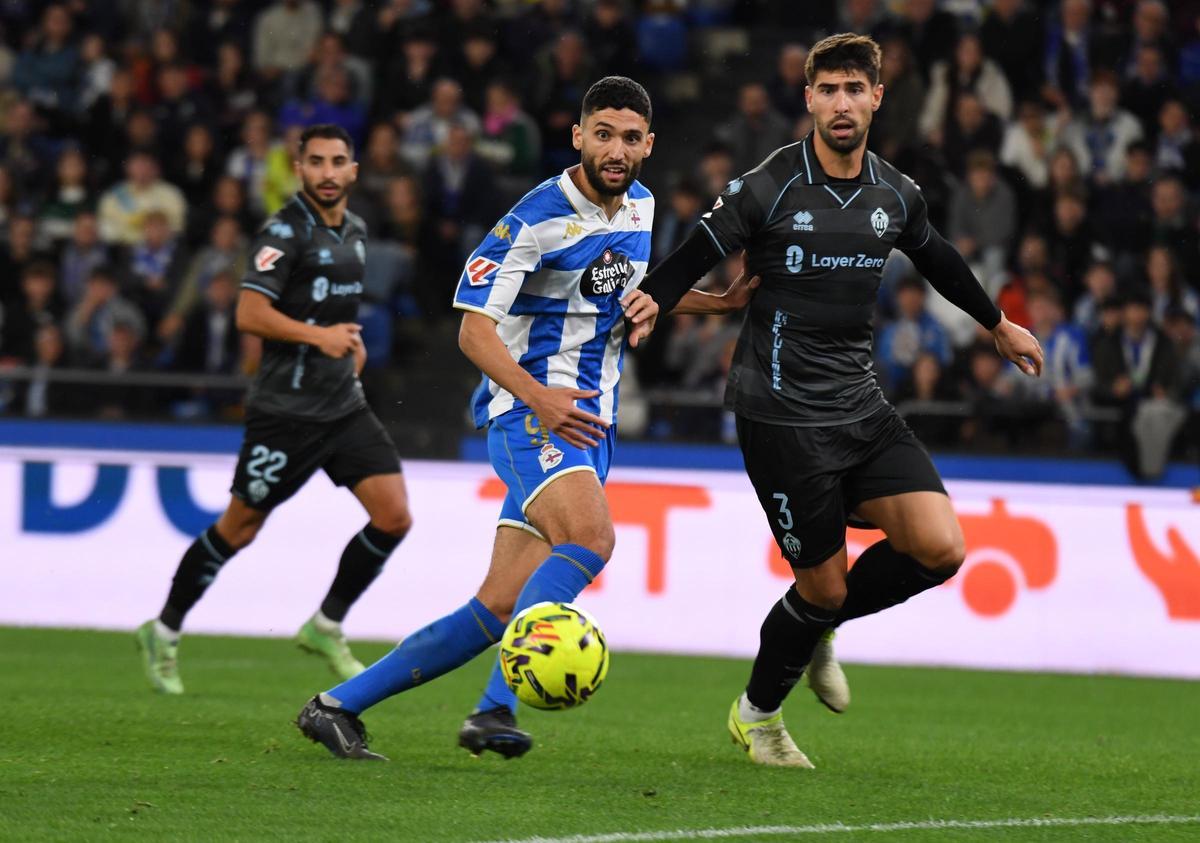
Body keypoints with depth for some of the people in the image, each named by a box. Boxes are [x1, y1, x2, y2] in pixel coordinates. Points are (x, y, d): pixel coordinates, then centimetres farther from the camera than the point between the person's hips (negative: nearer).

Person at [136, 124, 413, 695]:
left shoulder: (354, 231, 13)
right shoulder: (287, 230, -13)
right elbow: (250, 314, -21)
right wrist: (319, 336, -25)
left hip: (344, 405, 7)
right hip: (287, 407, -7)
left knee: (394, 518, -5)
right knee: (239, 528, 2)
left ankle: (326, 627, 12)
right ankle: (163, 635, 19)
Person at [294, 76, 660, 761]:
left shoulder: (643, 207, 12)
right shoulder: (537, 218, -11)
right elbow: (474, 327, -13)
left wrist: (644, 310, 5)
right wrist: (539, 397, -27)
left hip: (591, 422, 7)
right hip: (529, 406, -7)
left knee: (498, 609, -1)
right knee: (590, 537, -35)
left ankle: (339, 705, 6)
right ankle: (498, 706, -37)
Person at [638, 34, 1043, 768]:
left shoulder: (895, 194, 6)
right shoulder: (767, 189, -10)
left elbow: (940, 262, 25)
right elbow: (691, 263, -8)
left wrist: (1000, 326, 39)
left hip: (863, 406, 5)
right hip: (783, 413, -5)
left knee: (941, 548, -11)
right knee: (824, 583, -3)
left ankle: (817, 628, 18)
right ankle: (757, 714, 26)